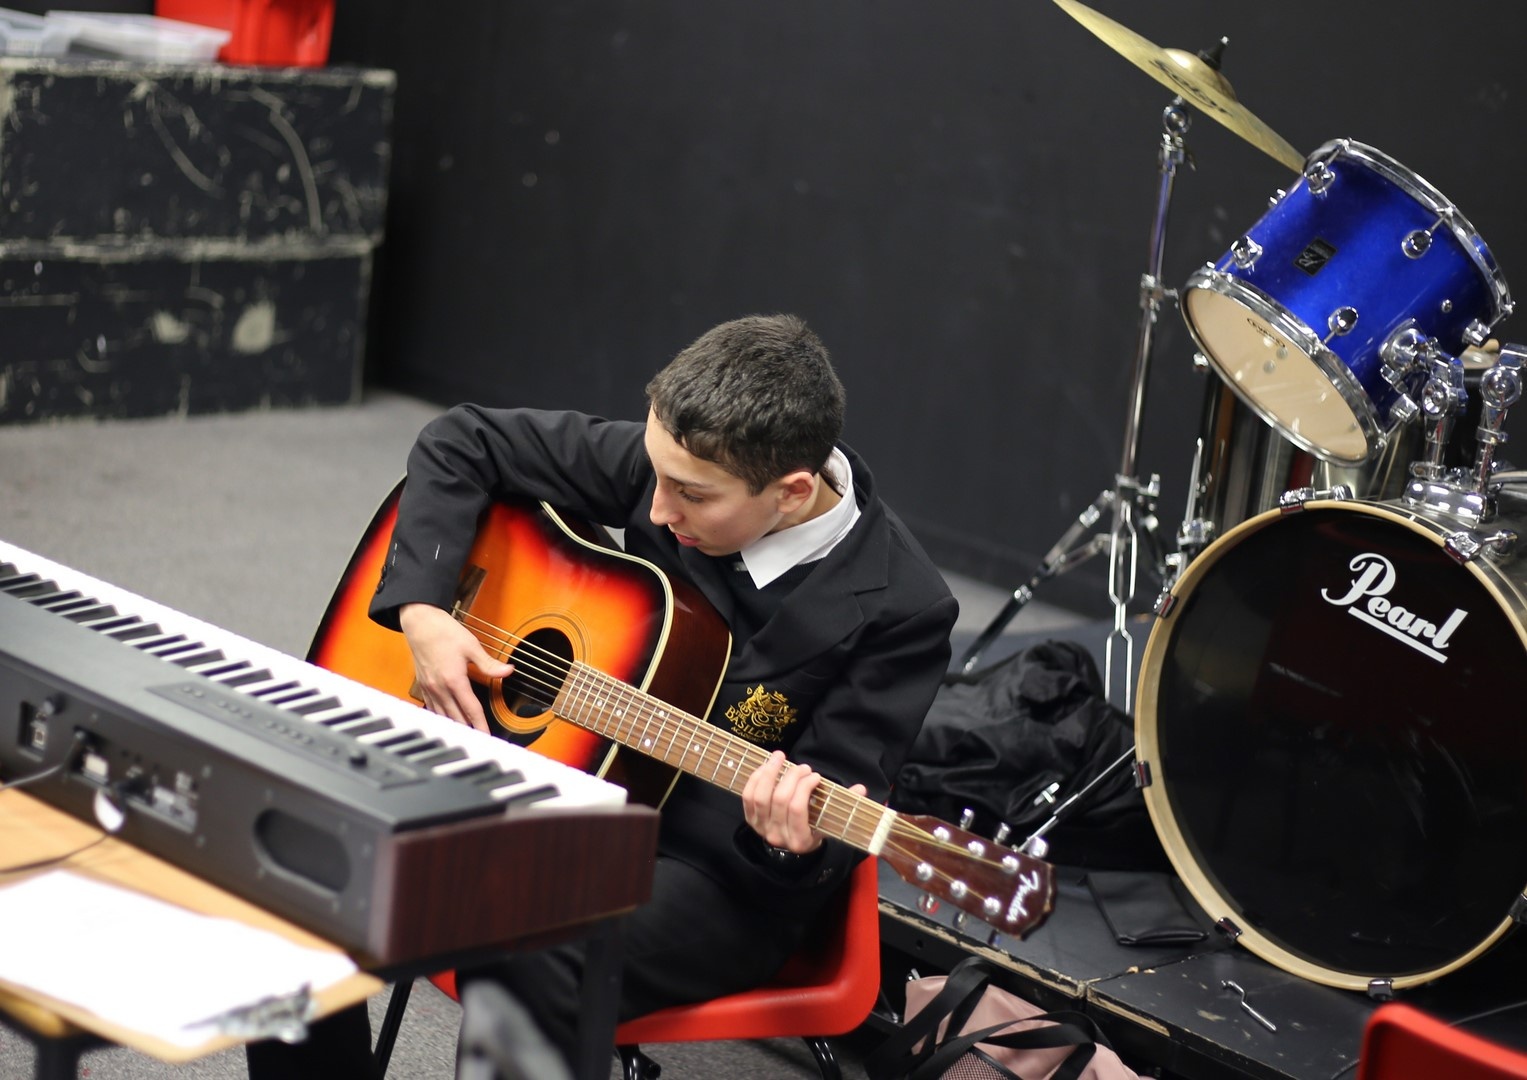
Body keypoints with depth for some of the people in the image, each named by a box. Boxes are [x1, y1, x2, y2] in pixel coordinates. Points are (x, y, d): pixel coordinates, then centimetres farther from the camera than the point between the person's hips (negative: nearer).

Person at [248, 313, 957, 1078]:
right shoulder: (675, 462, -7)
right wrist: (421, 610, -9)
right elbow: (462, 443, 3)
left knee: (522, 956, -35)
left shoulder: (898, 607, -18)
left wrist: (795, 844, -35)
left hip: (721, 876, -5)